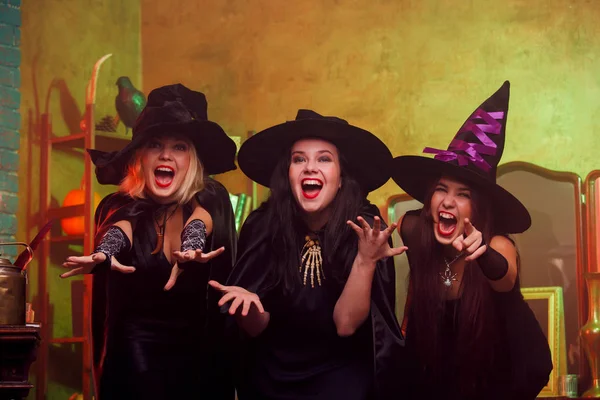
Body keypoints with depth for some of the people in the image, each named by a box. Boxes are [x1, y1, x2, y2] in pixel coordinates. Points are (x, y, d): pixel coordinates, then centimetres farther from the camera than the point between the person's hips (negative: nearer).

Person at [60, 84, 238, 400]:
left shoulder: (211, 199, -3)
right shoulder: (121, 206, -2)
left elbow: (199, 222, -25)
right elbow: (119, 229, -23)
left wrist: (190, 247, -49)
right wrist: (104, 252, -48)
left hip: (200, 347, 0)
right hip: (136, 347, 0)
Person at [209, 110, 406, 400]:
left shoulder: (366, 229, -11)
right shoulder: (261, 225, -8)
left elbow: (346, 323, -14)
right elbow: (255, 327, -3)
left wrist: (365, 260, -26)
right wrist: (248, 303, -23)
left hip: (340, 375, -1)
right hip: (271, 376, 2)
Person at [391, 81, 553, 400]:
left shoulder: (497, 243, -28)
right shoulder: (413, 228, -19)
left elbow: (506, 279, -52)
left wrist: (484, 256, -71)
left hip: (499, 369, -2)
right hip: (431, 372, 3)